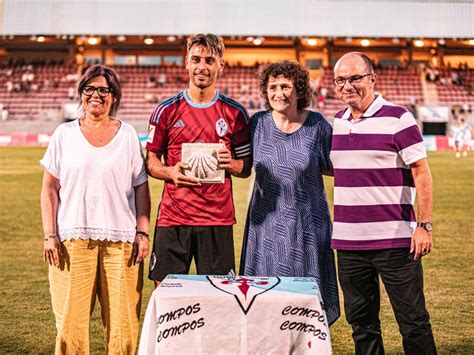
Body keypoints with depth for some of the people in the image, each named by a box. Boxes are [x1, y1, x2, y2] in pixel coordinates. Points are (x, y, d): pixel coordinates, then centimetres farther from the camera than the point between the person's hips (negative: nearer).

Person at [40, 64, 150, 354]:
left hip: (120, 240, 0)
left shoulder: (128, 135, 9)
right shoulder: (65, 134, 8)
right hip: (73, 238, 0)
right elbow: (49, 188, 7)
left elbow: (141, 189, 8)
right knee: (71, 319, -1)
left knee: (123, 321, 1)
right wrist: (50, 235, -2)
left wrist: (143, 233, 0)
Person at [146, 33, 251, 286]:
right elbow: (151, 162, 9)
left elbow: (246, 168, 10)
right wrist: (170, 172, -12)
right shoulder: (166, 110, 5)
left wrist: (230, 164, -12)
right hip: (172, 218, 0)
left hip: (217, 220, 0)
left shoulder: (235, 113, 6)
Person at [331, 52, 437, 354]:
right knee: (360, 320, 14)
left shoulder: (398, 118, -6)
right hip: (348, 241, 6)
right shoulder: (336, 122, 11)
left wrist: (424, 226, -13)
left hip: (395, 239, -5)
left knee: (413, 322, 3)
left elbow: (421, 173, -7)